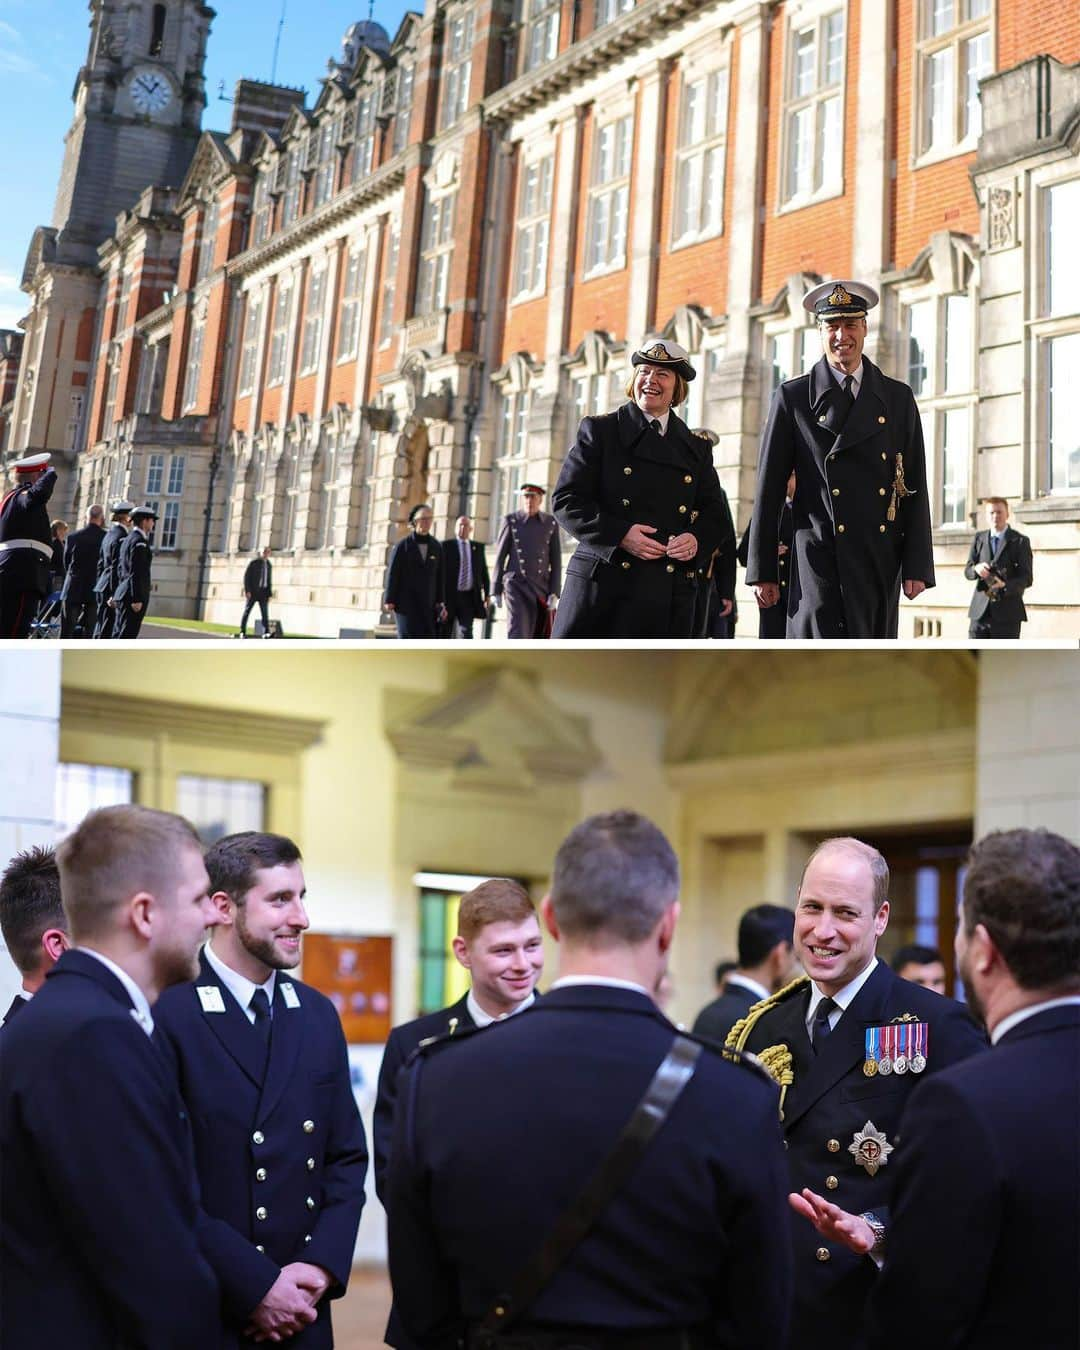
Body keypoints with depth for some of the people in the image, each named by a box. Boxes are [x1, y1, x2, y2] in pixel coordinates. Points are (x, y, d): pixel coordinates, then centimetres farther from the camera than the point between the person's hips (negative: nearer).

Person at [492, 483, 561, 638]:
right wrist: (496, 590, -2)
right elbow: (500, 557, 1)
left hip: (541, 587, 3)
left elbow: (556, 560, 2)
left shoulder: (551, 523, 3)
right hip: (516, 585, -3)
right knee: (518, 633, -18)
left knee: (541, 636, 8)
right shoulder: (511, 520, -2)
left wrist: (554, 593, -6)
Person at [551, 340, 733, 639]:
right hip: (601, 584, -2)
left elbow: (716, 514, 16)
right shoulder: (599, 430, 8)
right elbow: (566, 500, 0)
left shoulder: (697, 448, 17)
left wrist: (697, 540, -8)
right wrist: (619, 534, -14)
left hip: (669, 594, 3)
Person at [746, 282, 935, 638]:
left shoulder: (898, 398, 13)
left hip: (882, 564, 3)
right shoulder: (792, 397, 5)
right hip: (820, 564, -3)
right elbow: (768, 491, 4)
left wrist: (917, 566, 1)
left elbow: (915, 488, 10)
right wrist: (762, 571, 0)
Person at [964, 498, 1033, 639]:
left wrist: (1004, 585, -24)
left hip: (1007, 613, -3)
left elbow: (1027, 578, -4)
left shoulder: (1020, 541, 2)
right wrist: (976, 569, -15)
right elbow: (967, 571, 10)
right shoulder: (979, 538, 14)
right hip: (980, 611, 3)